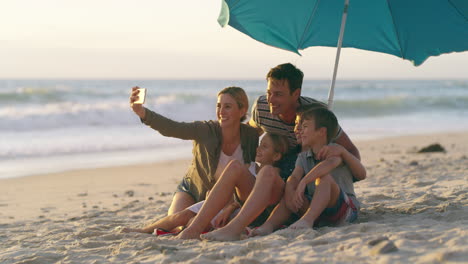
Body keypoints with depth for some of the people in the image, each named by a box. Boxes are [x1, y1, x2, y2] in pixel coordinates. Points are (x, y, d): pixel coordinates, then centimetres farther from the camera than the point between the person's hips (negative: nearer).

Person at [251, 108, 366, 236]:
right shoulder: (303, 158, 13)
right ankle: (268, 226, -32)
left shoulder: (335, 150, -5)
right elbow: (294, 177, -5)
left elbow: (330, 163, -29)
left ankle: (307, 220, -46)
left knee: (325, 178, -29)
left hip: (347, 208, -6)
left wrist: (303, 181, -40)